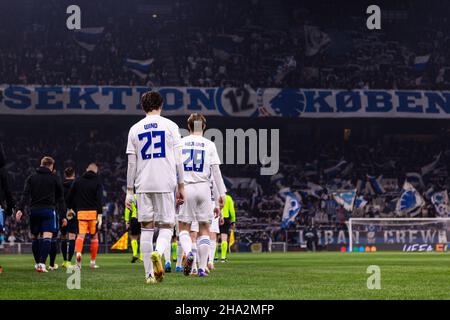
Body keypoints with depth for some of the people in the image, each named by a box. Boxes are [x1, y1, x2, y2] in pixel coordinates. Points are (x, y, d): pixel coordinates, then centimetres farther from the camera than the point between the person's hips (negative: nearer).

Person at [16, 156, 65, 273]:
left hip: (34, 210, 3)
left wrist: (20, 209, -8)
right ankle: (42, 263, -23)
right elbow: (60, 197, 7)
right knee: (47, 237, -9)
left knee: (35, 237, 16)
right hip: (48, 210, -3)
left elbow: (25, 195, -2)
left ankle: (38, 263, 25)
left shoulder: (31, 178, 10)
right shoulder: (54, 178, 5)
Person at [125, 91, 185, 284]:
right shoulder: (170, 126, 3)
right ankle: (158, 252, -29)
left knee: (146, 228, 6)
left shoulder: (135, 129, 8)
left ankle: (149, 274, 3)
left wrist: (129, 191, 12)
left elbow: (131, 163, 7)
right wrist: (181, 186, 7)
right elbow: (177, 160, 1)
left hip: (143, 186, 2)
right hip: (165, 184, -2)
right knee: (166, 227, 3)